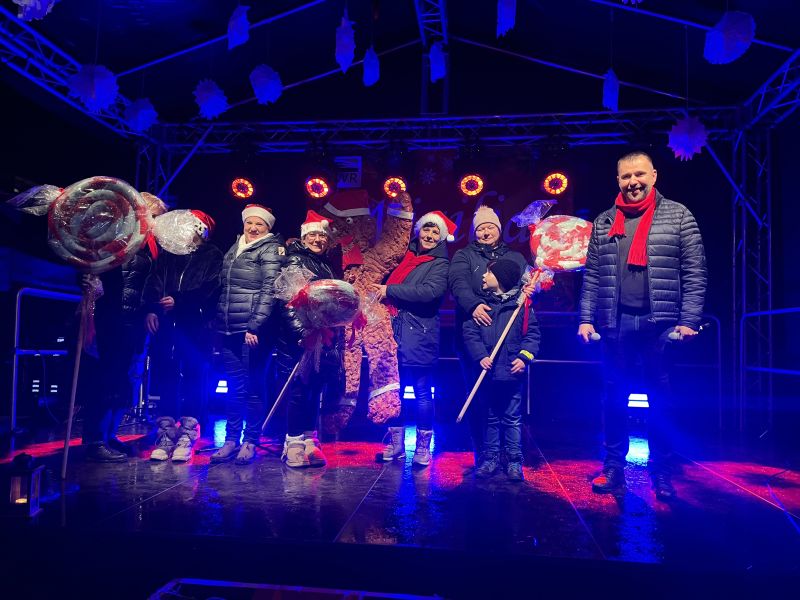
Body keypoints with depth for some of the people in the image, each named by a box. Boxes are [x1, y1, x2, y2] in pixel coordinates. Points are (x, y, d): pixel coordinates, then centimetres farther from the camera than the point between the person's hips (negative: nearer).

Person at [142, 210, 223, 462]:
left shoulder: (212, 256, 8)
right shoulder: (169, 252, 20)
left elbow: (210, 288, -6)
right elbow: (154, 281, 11)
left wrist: (179, 300, -14)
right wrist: (151, 309, -5)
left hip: (196, 325, -4)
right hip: (166, 323, 4)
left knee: (194, 377, -4)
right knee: (167, 376, 2)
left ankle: (187, 437, 1)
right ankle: (165, 435, 8)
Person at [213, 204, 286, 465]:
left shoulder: (270, 250, -2)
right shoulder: (234, 248, 18)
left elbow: (269, 291, -11)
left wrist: (255, 326, -17)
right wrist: (216, 320, 15)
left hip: (254, 328, -6)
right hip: (229, 328, 6)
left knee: (253, 386, 1)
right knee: (234, 386, 11)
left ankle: (250, 442, 11)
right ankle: (231, 439, 18)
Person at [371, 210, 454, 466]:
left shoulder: (440, 264, 0)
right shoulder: (406, 257, 17)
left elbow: (431, 291, -19)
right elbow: (389, 285, 31)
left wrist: (390, 291, -15)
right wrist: (382, 291, 9)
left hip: (419, 337, -5)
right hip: (395, 333, 5)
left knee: (422, 392, 0)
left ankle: (423, 447, 12)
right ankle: (395, 443, 20)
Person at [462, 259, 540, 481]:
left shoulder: (522, 303, -2)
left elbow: (532, 333, 1)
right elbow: (469, 333, 0)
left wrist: (524, 357, -12)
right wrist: (480, 356, -13)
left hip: (512, 373, -2)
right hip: (487, 373, 2)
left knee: (513, 418, 8)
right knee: (490, 418, 13)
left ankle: (514, 459, 20)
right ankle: (491, 456, 25)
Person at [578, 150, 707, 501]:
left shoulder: (678, 216, 2)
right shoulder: (603, 223, 9)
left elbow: (694, 274, -2)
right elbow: (592, 277, 8)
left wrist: (689, 320, -8)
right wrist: (586, 319, 2)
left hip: (660, 323, -2)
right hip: (615, 323, 2)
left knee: (660, 399, 7)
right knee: (614, 397, 8)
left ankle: (661, 471, 21)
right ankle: (614, 468, 19)